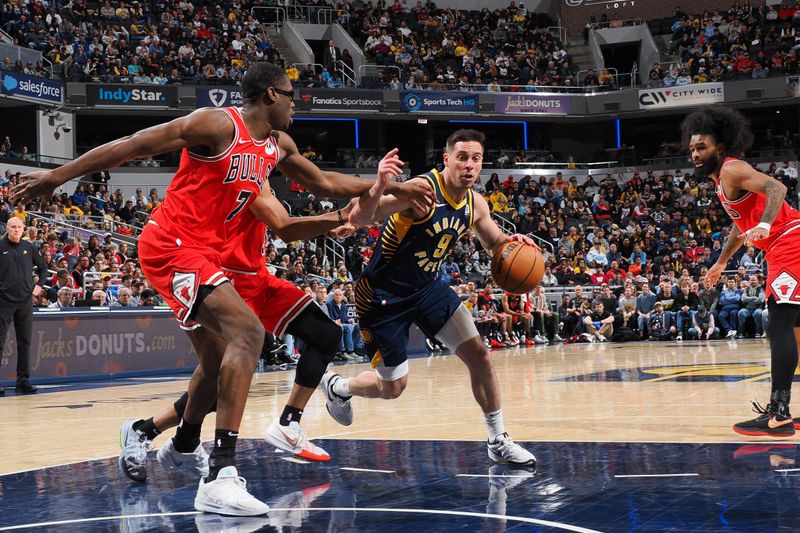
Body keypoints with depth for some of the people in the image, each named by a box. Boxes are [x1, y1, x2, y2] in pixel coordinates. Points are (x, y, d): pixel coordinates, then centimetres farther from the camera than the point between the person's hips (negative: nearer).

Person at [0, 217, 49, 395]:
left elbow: (43, 266, 19)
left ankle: (23, 380, 13)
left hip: (25, 300, 3)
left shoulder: (29, 247, 6)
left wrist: (40, 285, 8)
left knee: (25, 342, 6)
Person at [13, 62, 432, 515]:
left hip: (203, 253, 10)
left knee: (218, 361, 18)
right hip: (172, 246, -10)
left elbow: (325, 182, 26)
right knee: (248, 331, -24)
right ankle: (221, 477, -27)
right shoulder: (219, 125, -14)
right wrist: (58, 176, -13)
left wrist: (391, 188, 23)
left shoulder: (278, 146, 12)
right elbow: (133, 146, -13)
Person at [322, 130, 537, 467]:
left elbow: (495, 243, 15)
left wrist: (511, 243, -11)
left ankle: (498, 442, 12)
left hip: (428, 286, 7)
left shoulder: (476, 205, -4)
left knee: (479, 355, -2)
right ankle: (337, 386, 34)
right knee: (392, 387, 2)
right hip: (383, 293, -6)